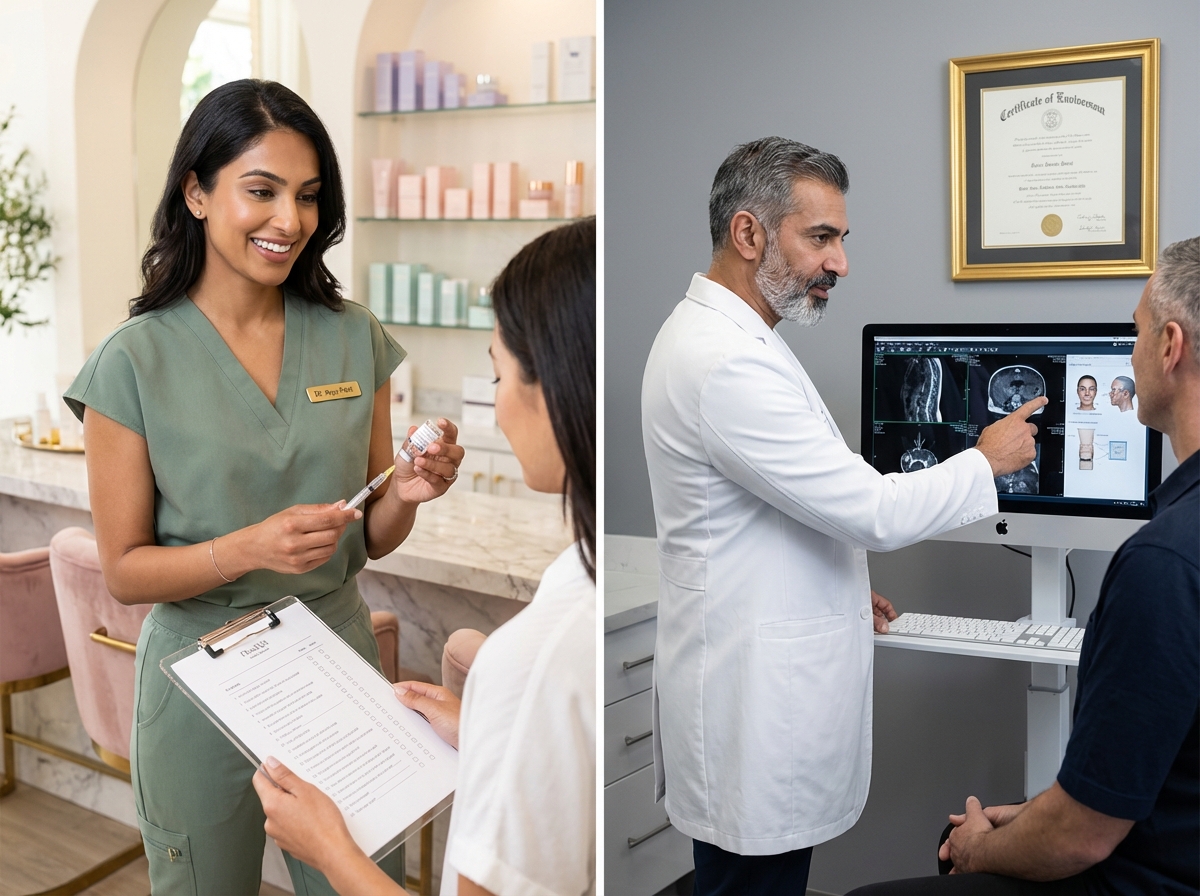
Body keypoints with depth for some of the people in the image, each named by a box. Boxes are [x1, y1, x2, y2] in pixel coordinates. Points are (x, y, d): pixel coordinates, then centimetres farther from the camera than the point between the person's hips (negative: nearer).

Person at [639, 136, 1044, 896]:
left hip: (761, 671, 10)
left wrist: (841, 585, 20)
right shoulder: (728, 363, -24)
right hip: (757, 697, -10)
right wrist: (987, 461, -6)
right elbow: (871, 510, -22)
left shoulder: (716, 336, 9)